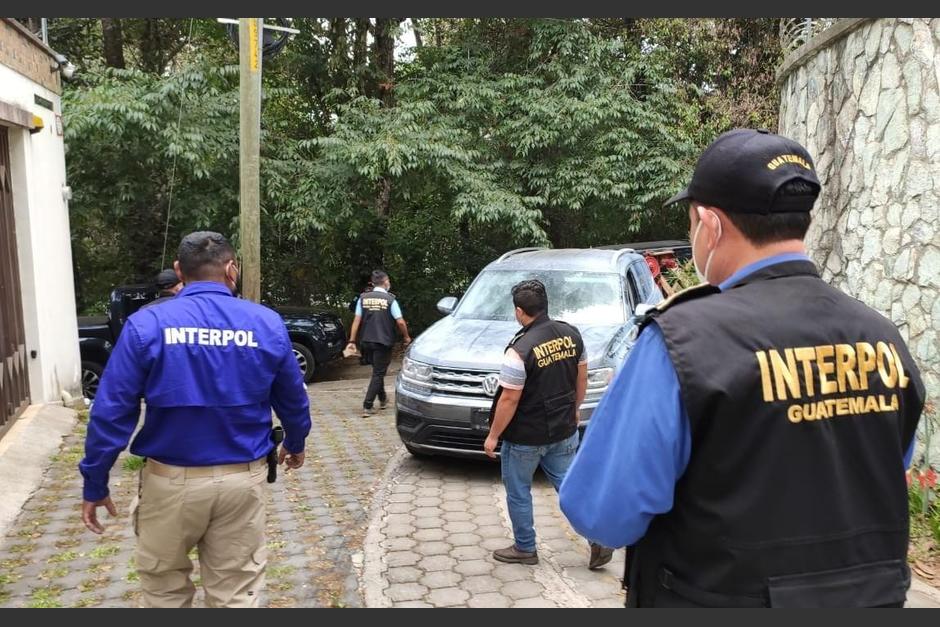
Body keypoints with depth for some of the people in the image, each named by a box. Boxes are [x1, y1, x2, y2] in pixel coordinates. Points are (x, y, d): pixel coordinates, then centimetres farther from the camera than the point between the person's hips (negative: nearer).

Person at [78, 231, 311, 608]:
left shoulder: (147, 324, -9)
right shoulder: (267, 324, -3)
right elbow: (293, 400, 8)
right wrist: (295, 444, 26)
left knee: (165, 589, 21)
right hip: (242, 479, 1)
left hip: (171, 480, -1)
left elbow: (112, 411, -9)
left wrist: (95, 484, 2)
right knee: (237, 594, 13)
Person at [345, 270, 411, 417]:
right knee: (378, 373, 2)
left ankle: (383, 399, 35)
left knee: (378, 371, 22)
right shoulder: (390, 299, -8)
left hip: (367, 341, 4)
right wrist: (406, 337, 5)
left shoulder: (363, 298, 1)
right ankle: (367, 407, -4)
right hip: (384, 342, -4)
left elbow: (356, 321, 0)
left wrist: (352, 341, 4)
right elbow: (400, 322, -11)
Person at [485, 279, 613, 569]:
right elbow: (581, 378, 7)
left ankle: (525, 548, 27)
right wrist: (575, 410, 23)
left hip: (526, 437, -6)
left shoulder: (520, 349, -24)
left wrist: (493, 436, -7)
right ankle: (599, 537, 10)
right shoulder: (571, 334, -4)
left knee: (518, 493, 14)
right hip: (564, 431, 6)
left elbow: (509, 400, -19)